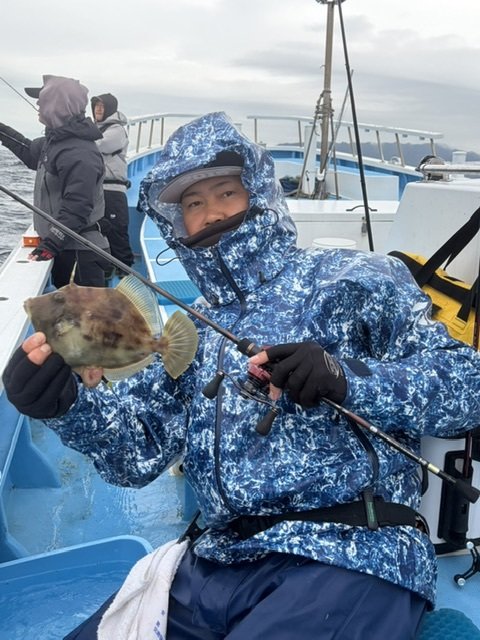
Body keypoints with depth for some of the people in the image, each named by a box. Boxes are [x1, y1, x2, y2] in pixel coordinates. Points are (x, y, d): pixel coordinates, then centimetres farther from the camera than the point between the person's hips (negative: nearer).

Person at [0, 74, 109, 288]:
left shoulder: (80, 155, -24)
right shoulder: (55, 140, 9)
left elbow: (76, 209, -28)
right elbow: (31, 152, 31)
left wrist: (52, 243, -29)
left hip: (80, 253, -11)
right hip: (62, 244, 11)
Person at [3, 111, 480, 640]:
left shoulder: (351, 280, 1)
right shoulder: (192, 334, 15)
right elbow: (138, 451, 6)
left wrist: (347, 378, -22)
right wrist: (67, 404, -13)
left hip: (350, 554, -4)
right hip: (217, 560, 5)